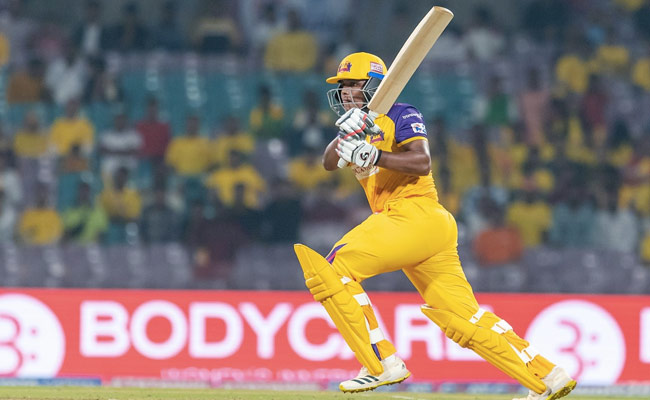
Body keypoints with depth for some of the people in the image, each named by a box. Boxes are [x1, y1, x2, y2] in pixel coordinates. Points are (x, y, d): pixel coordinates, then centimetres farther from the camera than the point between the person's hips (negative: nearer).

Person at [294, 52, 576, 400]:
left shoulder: (401, 115, -1)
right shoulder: (362, 123, 23)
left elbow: (421, 162, -18)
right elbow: (329, 161, 6)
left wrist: (372, 156, -29)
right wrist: (347, 136, -14)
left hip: (417, 215, -9)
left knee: (333, 268, -17)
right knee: (463, 318, 8)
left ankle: (382, 363, -19)